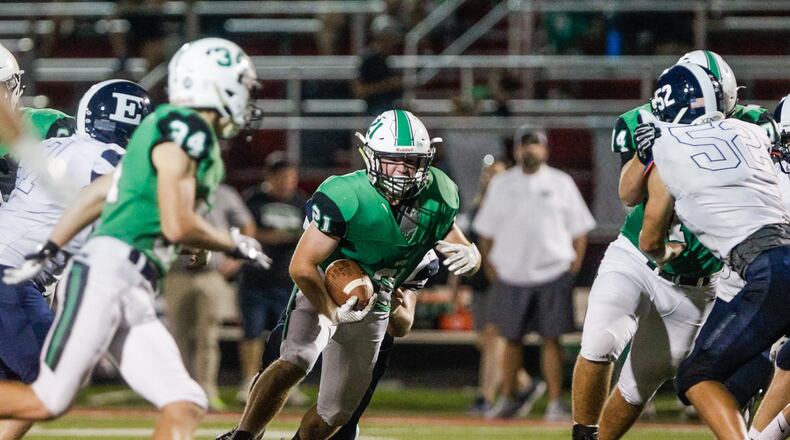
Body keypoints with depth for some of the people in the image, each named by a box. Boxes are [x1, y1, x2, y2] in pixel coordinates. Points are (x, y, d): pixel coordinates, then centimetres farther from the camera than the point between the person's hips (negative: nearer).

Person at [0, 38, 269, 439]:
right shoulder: (184, 128, -7)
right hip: (107, 273, -10)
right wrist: (234, 245, 2)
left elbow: (97, 192, 25)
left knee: (184, 407, -4)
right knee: (49, 402, -10)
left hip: (135, 296, 10)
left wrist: (47, 253, 28)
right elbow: (177, 226, -14)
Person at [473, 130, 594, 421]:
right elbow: (486, 229, 13)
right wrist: (490, 265, 3)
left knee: (551, 339, -5)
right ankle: (509, 398, 17)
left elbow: (579, 229, 8)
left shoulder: (561, 184, 6)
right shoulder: (501, 184, 10)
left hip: (552, 273, -2)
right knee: (512, 339, 6)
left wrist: (574, 266, -2)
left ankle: (555, 402, -4)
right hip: (511, 274, 2)